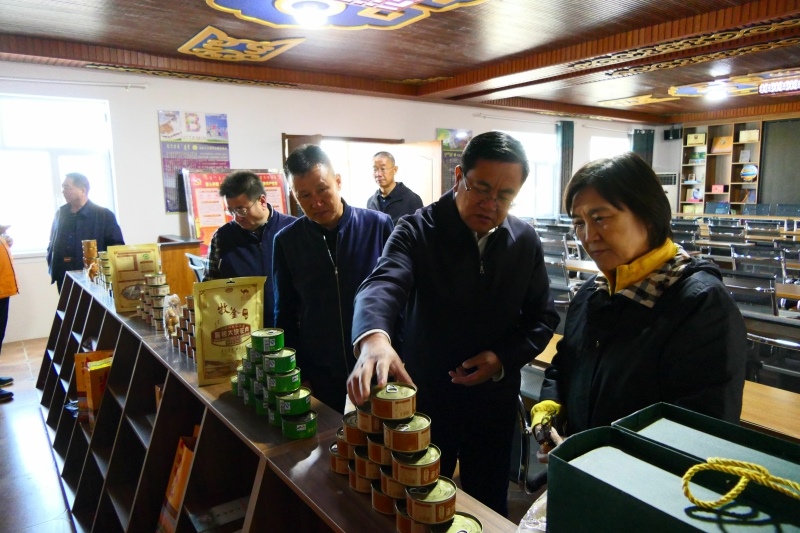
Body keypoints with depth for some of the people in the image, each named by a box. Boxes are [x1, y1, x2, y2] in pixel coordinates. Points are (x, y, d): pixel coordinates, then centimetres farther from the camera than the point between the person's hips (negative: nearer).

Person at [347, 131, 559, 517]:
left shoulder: (525, 240, -3)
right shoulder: (417, 230, -15)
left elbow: (543, 316, 4)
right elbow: (383, 284, -33)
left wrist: (504, 358, -14)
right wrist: (374, 338, -55)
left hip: (495, 400, 3)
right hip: (425, 398, -2)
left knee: (489, 506, 21)